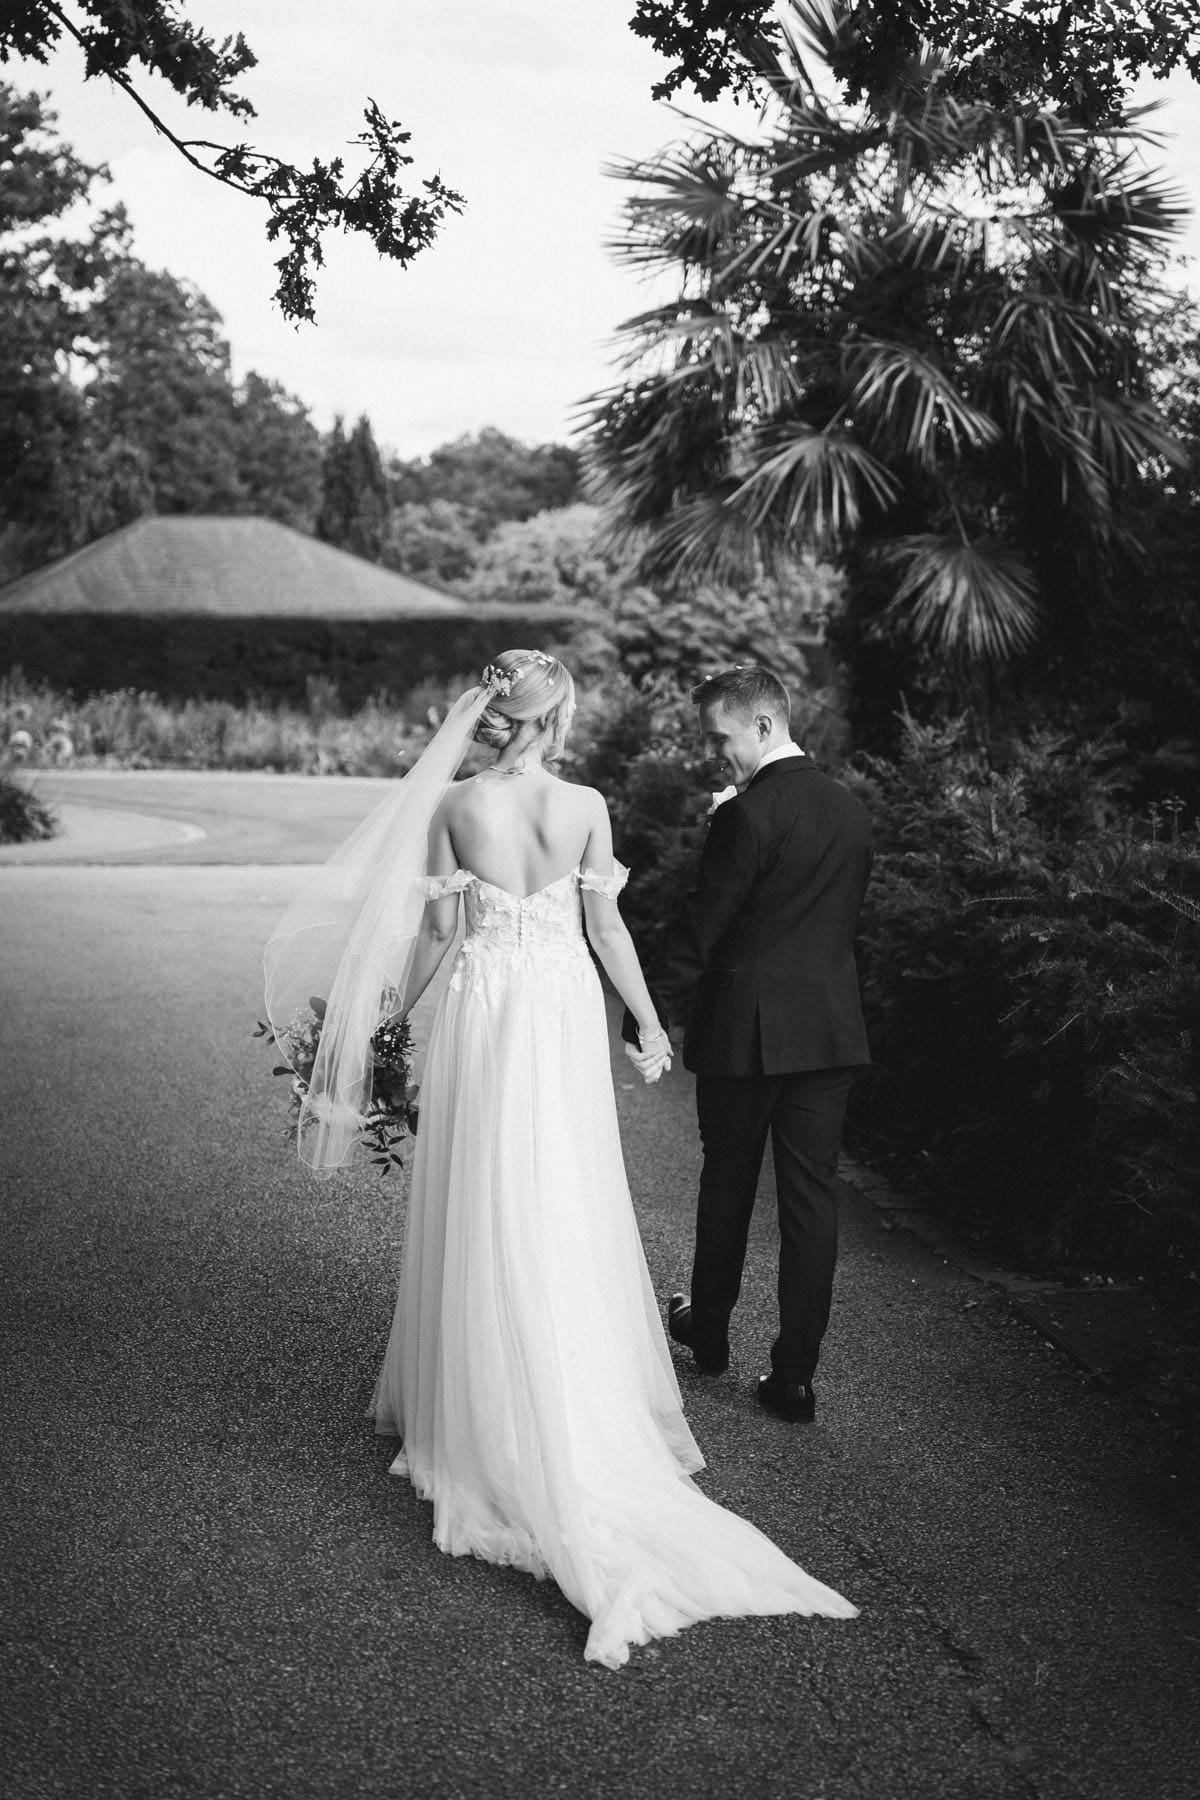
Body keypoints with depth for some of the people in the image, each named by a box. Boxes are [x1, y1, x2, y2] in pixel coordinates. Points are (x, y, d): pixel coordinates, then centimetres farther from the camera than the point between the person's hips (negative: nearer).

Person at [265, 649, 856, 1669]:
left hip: (482, 1013, 0)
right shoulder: (587, 807, -6)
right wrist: (647, 1020, 10)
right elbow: (606, 927, -1)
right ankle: (580, 1421, 18)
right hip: (564, 1015, 0)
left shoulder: (454, 806, -5)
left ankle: (483, 1418, 19)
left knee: (484, 1214, 9)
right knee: (566, 1217, 9)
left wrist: (398, 1003, 16)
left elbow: (437, 929, 0)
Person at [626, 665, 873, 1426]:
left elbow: (701, 924, -14)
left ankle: (709, 1331, 34)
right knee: (812, 1195, 5)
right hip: (832, 1028, 5)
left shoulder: (748, 815, -17)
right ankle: (796, 1376, 8)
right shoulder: (852, 811, 6)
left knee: (729, 1184, 14)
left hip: (744, 1028, -5)